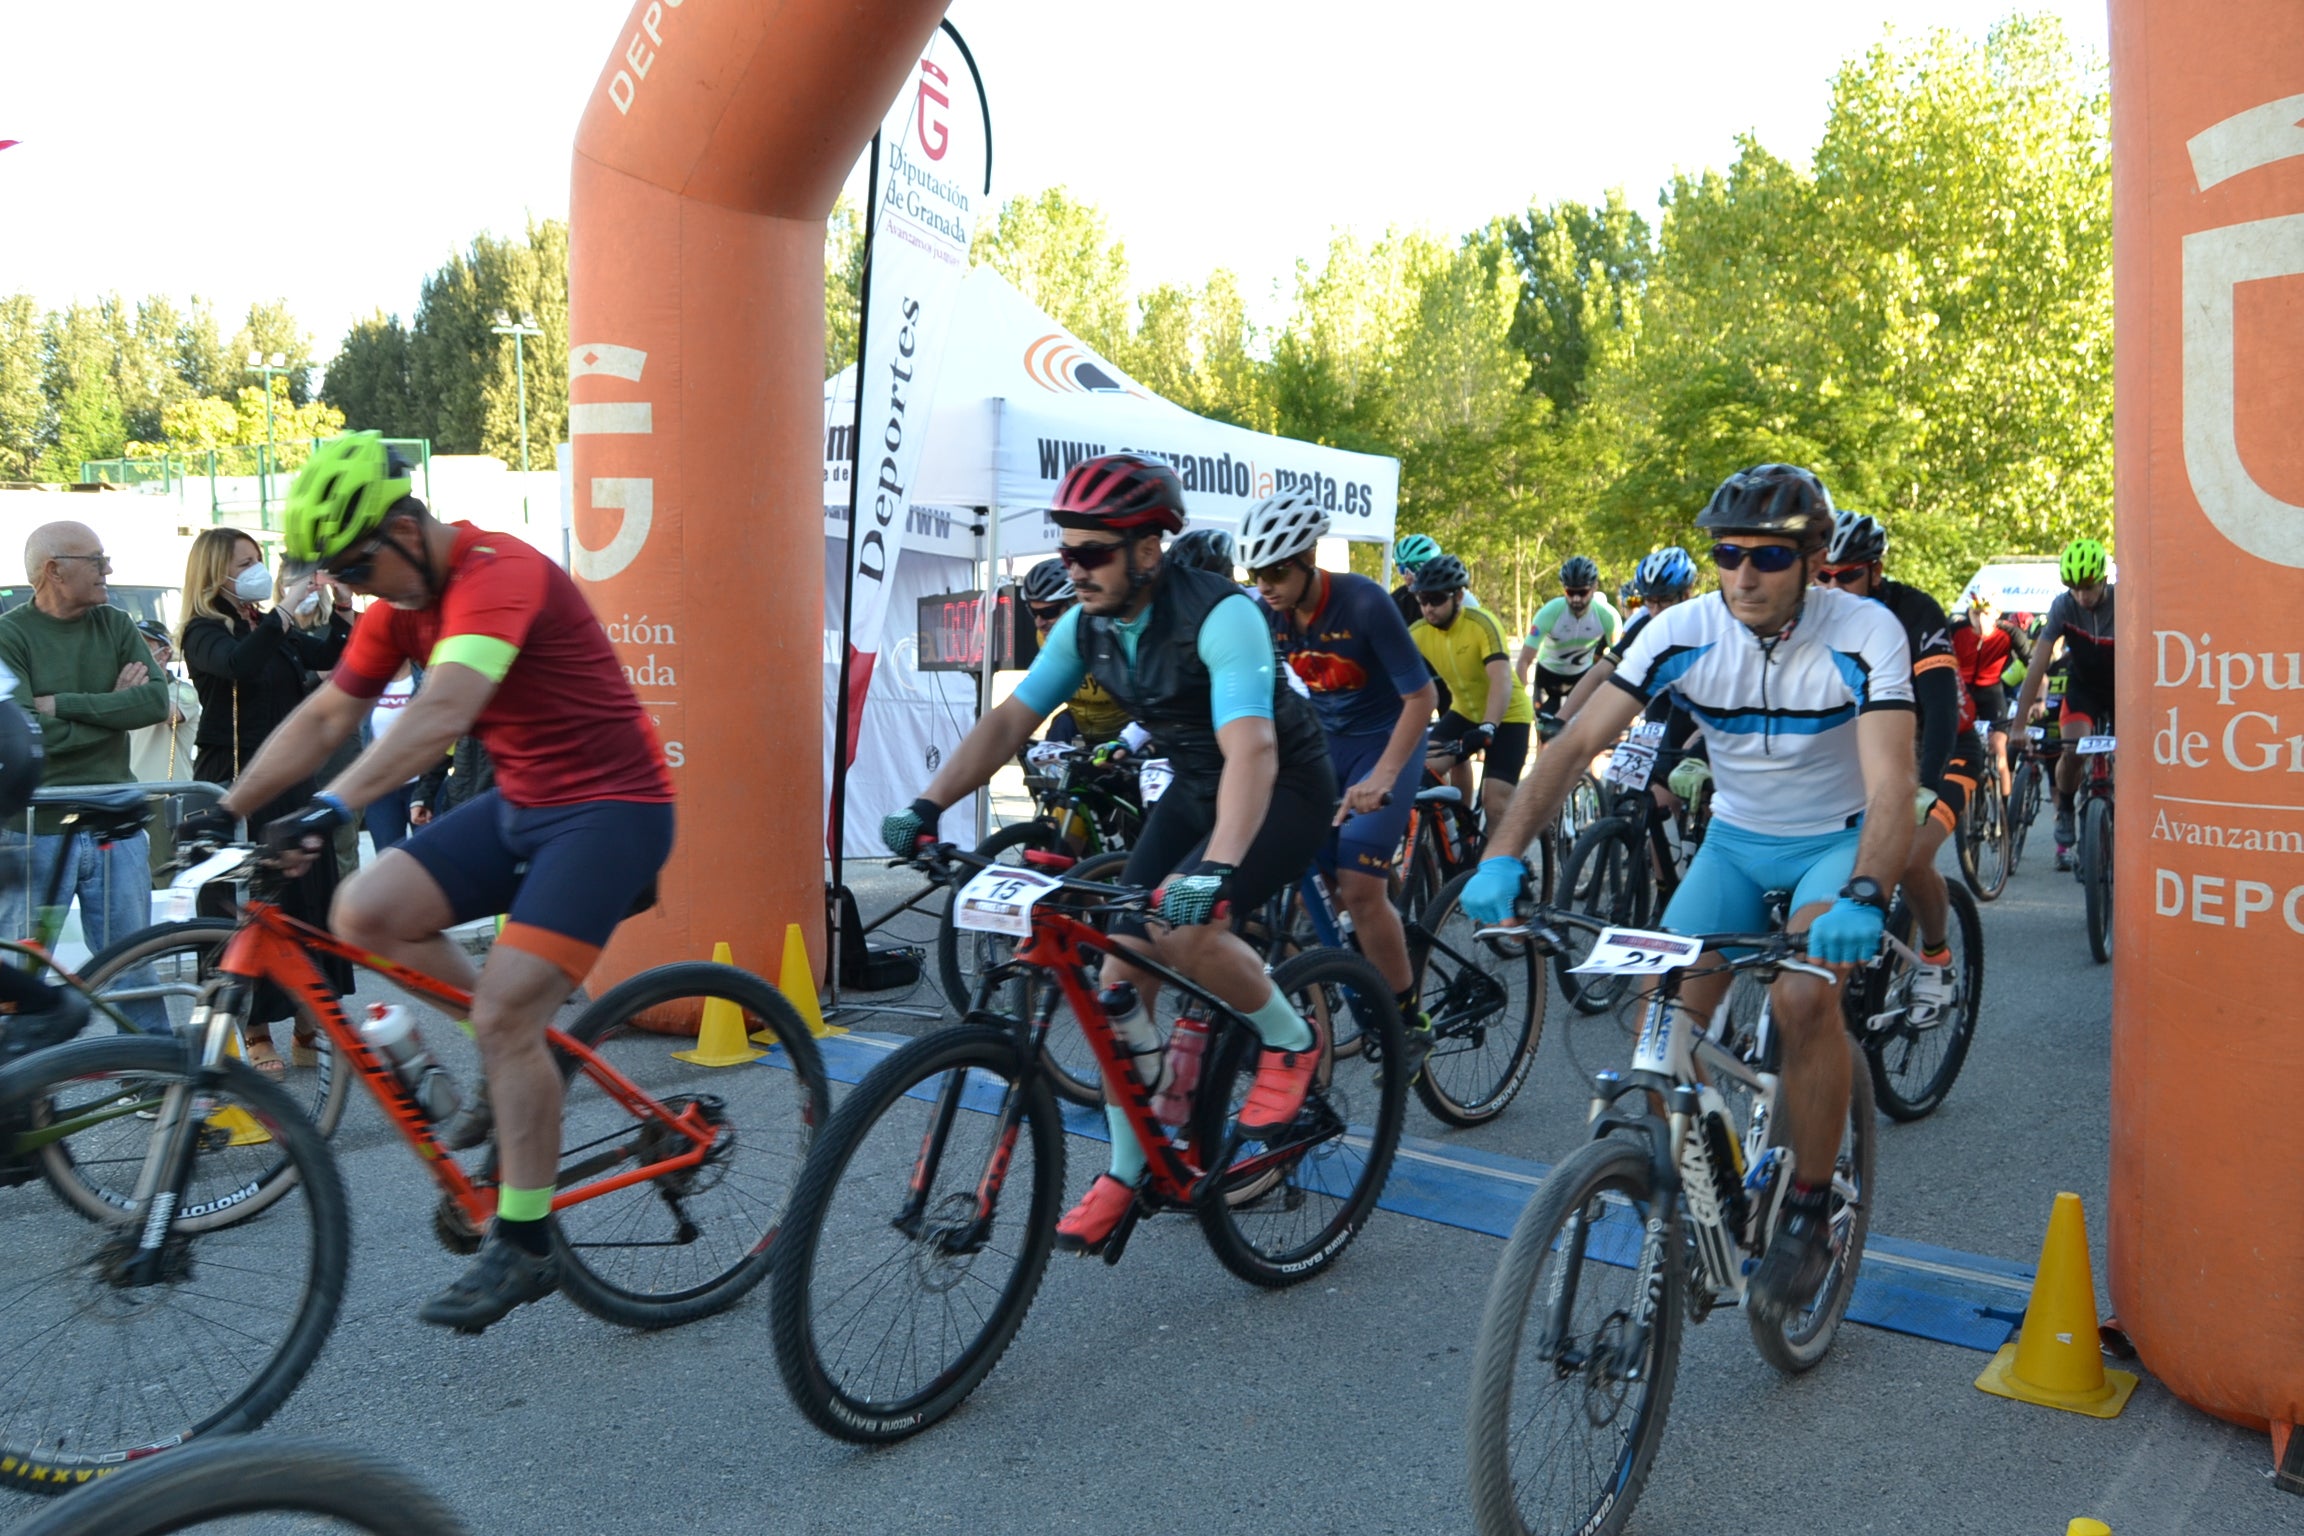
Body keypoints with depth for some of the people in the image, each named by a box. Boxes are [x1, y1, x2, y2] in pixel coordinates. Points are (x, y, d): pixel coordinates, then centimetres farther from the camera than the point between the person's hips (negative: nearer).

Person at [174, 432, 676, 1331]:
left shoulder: (497, 575, -21)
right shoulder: (402, 603, 8)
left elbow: (443, 710, -37)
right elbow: (323, 718, 13)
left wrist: (336, 806, -46)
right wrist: (226, 809, 7)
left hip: (609, 806, -9)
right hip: (521, 803, 9)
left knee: (505, 1018, -16)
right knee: (363, 911, -9)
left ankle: (523, 1247, 0)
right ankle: (527, 1045, 10)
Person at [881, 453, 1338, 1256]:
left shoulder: (1220, 616, -29)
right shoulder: (1085, 627, -7)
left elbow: (1251, 748, -41)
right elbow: (1007, 720, -7)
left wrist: (1215, 869, -55)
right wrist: (927, 806, -21)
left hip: (1285, 786, -7)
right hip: (1194, 787, 7)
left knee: (1182, 928, -30)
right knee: (1121, 970, -2)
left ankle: (1290, 1042, -2)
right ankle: (1127, 1170, 12)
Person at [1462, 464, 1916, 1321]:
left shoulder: (1864, 634, -23)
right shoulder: (1684, 632, -16)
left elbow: (1892, 785, -33)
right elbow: (1578, 742, -20)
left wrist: (1864, 896, -52)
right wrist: (1503, 856, -33)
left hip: (1841, 841, -3)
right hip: (1737, 840, 3)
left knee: (1803, 997, -28)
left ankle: (1809, 1216, -8)